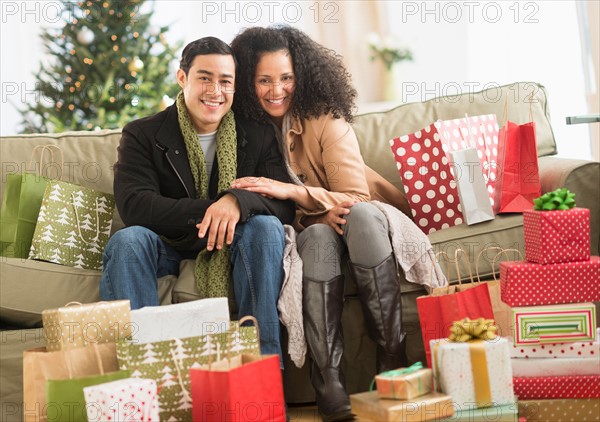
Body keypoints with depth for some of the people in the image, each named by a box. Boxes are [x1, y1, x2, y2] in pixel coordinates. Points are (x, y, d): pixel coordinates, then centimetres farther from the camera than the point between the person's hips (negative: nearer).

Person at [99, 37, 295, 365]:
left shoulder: (258, 136, 3)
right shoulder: (142, 135, -1)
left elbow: (286, 205, -9)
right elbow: (133, 205, -16)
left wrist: (237, 201, -32)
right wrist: (206, 211, -27)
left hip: (229, 249, 1)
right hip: (168, 248, -1)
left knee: (266, 226, -28)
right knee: (127, 240, -30)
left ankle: (264, 359, -32)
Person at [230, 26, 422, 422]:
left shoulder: (326, 120, -10)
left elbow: (354, 199, -17)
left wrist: (291, 191, -32)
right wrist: (324, 207, -20)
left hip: (362, 222, 0)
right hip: (304, 235, 1)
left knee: (360, 215, -35)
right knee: (319, 237, -34)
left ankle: (394, 360, -34)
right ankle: (329, 385, -41)